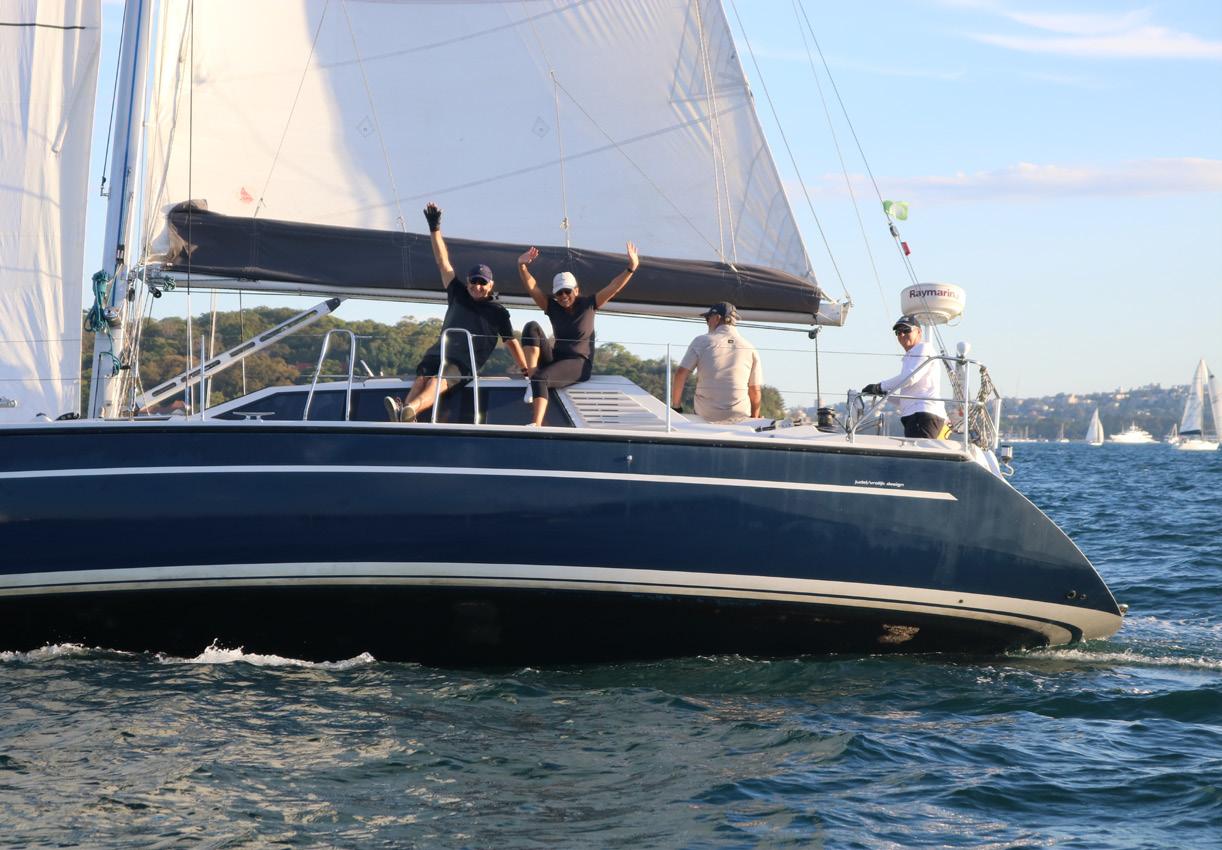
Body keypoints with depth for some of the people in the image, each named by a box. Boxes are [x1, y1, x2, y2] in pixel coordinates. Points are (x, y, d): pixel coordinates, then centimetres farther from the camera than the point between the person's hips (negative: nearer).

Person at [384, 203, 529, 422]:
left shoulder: (498, 312, 9)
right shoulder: (458, 295, 18)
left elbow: (512, 342, 10)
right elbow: (443, 263, 15)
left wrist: (526, 371, 4)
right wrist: (434, 229, 11)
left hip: (465, 364, -4)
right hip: (439, 353, 4)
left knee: (439, 381, -36)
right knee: (421, 380, -29)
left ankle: (410, 411, -66)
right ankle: (403, 420, -56)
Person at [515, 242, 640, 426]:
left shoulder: (588, 305, 3)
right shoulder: (552, 307, 8)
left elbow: (614, 287, -6)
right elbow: (531, 287, -2)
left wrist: (631, 268, -19)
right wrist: (522, 267, -20)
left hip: (578, 364, -4)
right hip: (554, 358, 4)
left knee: (541, 379, -34)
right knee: (532, 327, -19)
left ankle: (536, 425, -45)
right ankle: (530, 377, -29)